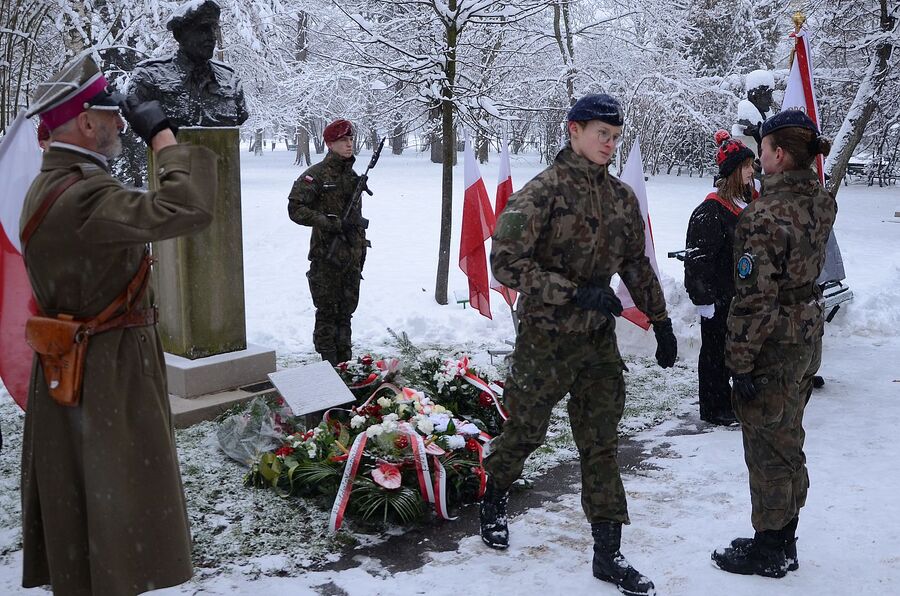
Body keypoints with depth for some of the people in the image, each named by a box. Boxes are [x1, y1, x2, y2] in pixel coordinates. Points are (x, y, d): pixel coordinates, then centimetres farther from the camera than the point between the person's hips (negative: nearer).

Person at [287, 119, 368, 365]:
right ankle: (329, 363, 5)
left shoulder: (352, 176, 15)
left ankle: (345, 361, 21)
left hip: (351, 256, 7)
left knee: (346, 310, 12)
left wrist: (361, 250, 20)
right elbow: (295, 209, -14)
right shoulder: (316, 175, -8)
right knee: (327, 311, -2)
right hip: (326, 255, -7)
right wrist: (329, 222, -18)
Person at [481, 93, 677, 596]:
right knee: (525, 431, 12)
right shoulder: (544, 191, -13)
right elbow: (506, 261, -20)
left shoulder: (621, 197, 7)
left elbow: (638, 266, 16)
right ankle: (494, 501, 41)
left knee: (601, 444, 8)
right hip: (546, 338, -5)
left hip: (600, 338, 5)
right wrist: (573, 293, -24)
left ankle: (608, 552, 17)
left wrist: (661, 323, 15)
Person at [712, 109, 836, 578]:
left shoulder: (766, 216, -23)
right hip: (808, 333, 9)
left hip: (774, 345, -9)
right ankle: (783, 543, 33)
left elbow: (755, 296, -24)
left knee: (768, 448, 5)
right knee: (787, 442, 19)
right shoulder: (820, 202, 2)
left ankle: (768, 552, 20)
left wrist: (740, 360, -19)